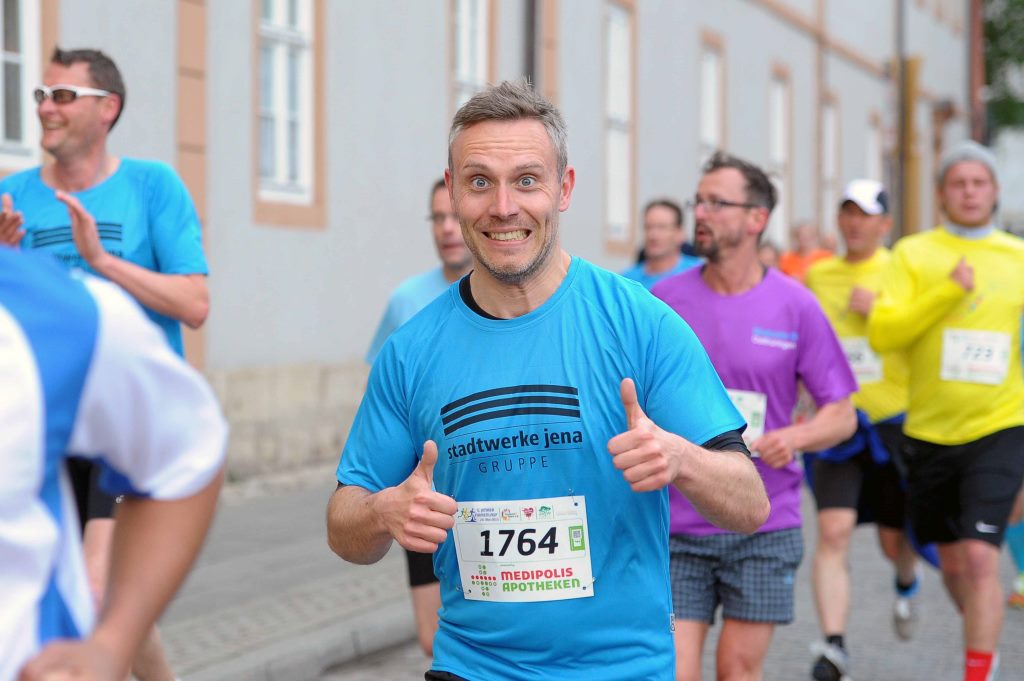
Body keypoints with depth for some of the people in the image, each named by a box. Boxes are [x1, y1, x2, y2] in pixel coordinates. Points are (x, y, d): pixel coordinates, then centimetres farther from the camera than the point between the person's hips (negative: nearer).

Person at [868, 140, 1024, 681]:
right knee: (951, 562, 14)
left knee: (980, 558, -16)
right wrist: (949, 289, -20)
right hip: (929, 431, 1)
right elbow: (882, 333, -13)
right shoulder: (913, 254, -1)